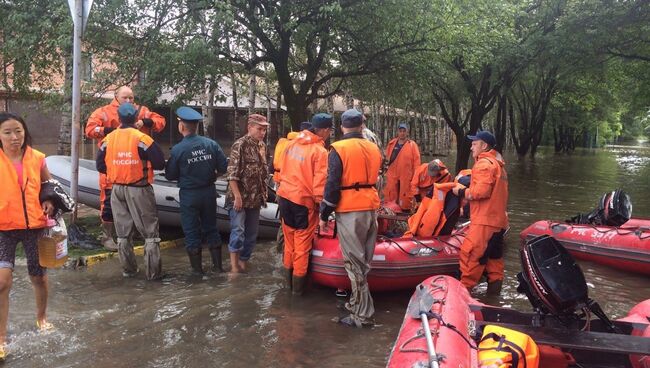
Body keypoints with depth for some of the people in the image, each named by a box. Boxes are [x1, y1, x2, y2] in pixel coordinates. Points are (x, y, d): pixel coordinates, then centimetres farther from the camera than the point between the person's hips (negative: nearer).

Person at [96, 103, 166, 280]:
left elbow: (100, 166, 6)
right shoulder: (142, 139, -14)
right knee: (150, 231, 5)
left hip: (117, 190, 5)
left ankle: (128, 269, 23)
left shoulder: (108, 139, -1)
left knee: (123, 232, 16)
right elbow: (160, 164, -14)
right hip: (139, 190, -4)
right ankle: (153, 272, 6)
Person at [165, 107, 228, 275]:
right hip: (209, 192, 3)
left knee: (191, 231, 10)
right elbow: (223, 168, -5)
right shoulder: (211, 144, -7)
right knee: (211, 228, 17)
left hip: (189, 195, -3)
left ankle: (197, 268, 17)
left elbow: (170, 175, -8)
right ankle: (217, 265, 22)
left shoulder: (177, 149, -16)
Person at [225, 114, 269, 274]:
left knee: (251, 234, 11)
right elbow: (232, 173, -18)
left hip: (255, 198, 8)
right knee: (238, 230, -14)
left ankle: (244, 262, 23)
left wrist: (264, 193, 15)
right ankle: (234, 265, -7)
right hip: (239, 197, -7)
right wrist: (237, 196, -22)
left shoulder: (262, 146, 11)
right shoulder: (240, 145, -13)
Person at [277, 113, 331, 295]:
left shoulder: (292, 143, 5)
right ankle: (298, 285, 16)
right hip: (304, 201, -6)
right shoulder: (320, 151, -15)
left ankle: (288, 280, 30)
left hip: (285, 196, 7)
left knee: (289, 240, 19)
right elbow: (319, 183, -16)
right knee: (302, 244, 6)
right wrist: (320, 203, -5)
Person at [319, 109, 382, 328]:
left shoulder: (339, 149, -9)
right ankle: (357, 303, 28)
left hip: (350, 212, -6)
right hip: (371, 209, 6)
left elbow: (332, 185, -11)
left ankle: (362, 314, 4)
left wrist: (324, 215, -3)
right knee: (364, 261, 15)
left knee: (354, 263, -1)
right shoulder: (374, 149, 9)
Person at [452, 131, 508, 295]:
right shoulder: (498, 163, 21)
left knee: (470, 252, -9)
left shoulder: (484, 163, -10)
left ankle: (464, 287, -8)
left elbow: (481, 190, -21)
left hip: (484, 220, -10)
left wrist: (462, 192, -7)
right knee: (494, 254, 15)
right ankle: (495, 285, 23)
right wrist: (466, 189, 12)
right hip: (498, 219, 10)